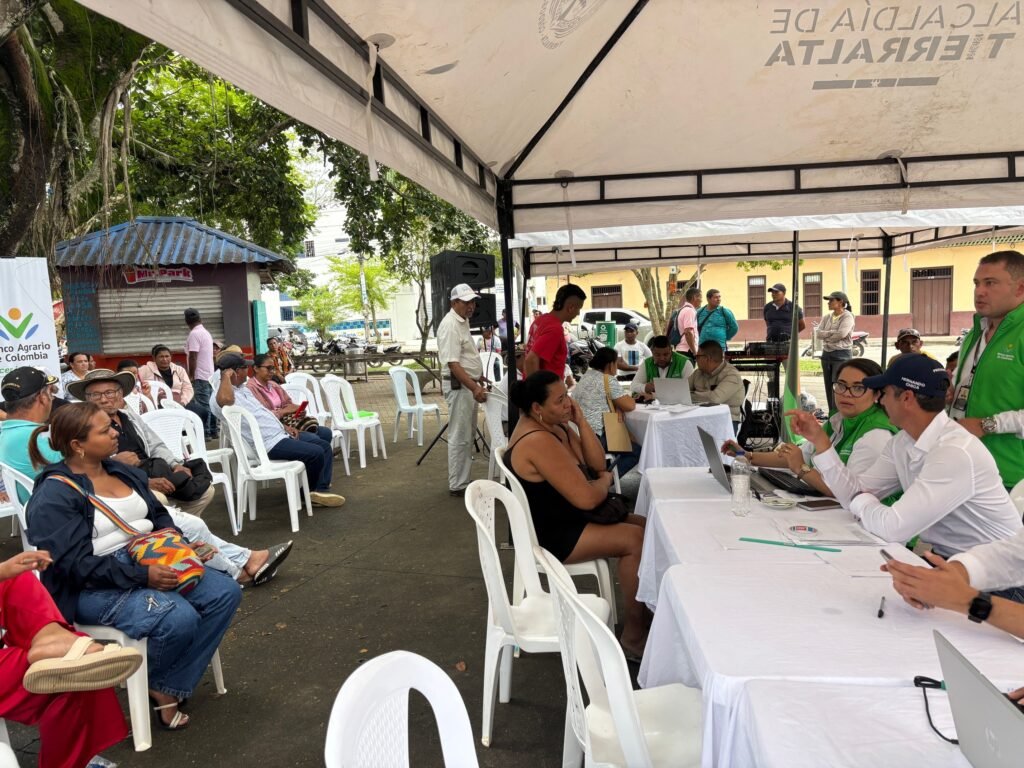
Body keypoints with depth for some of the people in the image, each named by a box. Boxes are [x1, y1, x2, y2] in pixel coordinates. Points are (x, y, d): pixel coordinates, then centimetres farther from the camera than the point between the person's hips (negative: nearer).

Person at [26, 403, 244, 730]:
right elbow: (76, 564, -19)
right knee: (179, 618, -31)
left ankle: (169, 689, -5)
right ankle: (154, 685, 3)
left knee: (225, 592, -11)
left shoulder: (122, 471, 11)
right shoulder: (54, 495, -12)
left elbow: (159, 514, 18)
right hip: (95, 588, -8)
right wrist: (142, 576, -27)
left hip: (151, 563, 8)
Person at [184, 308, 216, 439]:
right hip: (209, 374, 9)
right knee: (209, 404, 11)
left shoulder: (194, 334, -12)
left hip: (200, 377, -9)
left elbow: (193, 357, -17)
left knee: (201, 406, -7)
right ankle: (213, 431, 14)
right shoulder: (206, 333, 15)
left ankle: (205, 433, -7)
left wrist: (191, 376, -12)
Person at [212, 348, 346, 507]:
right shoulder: (219, 399, -16)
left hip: (279, 433, 10)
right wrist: (226, 375, -26)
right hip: (270, 444, -10)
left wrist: (284, 426, 14)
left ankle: (321, 490, 0)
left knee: (325, 446, 4)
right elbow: (226, 399, -44)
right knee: (315, 453, -18)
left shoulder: (243, 388, 16)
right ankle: (307, 493, 7)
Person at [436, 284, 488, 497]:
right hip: (459, 386, -10)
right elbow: (453, 363, -26)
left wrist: (480, 380, 25)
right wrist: (474, 388, -32)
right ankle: (457, 485, 4)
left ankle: (463, 480, 25)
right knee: (460, 437, -4)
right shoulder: (450, 325, -19)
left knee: (468, 435, 16)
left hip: (469, 384, 10)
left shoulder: (463, 322, 13)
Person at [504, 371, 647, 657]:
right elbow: (587, 498, -29)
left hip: (566, 519, 10)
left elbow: (598, 464, 4)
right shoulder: (538, 441, -27)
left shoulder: (555, 425, 4)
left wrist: (581, 421, -9)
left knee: (643, 525, 6)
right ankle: (633, 635, -5)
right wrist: (606, 480, -6)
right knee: (636, 539, -16)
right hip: (550, 536, -10)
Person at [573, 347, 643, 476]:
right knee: (636, 452, 4)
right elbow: (630, 405, -12)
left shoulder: (587, 376, 15)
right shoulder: (608, 380, -12)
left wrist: (617, 407, 3)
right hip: (594, 436, -9)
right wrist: (619, 406, 10)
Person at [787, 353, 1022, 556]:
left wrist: (860, 502, -10)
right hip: (944, 557, 7)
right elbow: (855, 493, -1)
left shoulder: (956, 453, -27)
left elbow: (893, 527, -31)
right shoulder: (902, 443, 1)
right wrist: (819, 439, -5)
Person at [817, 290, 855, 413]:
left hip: (842, 355, -7)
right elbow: (818, 333, 0)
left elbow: (841, 334, -20)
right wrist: (833, 333, -13)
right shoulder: (826, 317, 12)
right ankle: (831, 414, 17)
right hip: (826, 354, 7)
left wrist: (826, 336, -7)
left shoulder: (847, 316, -6)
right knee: (828, 386, 9)